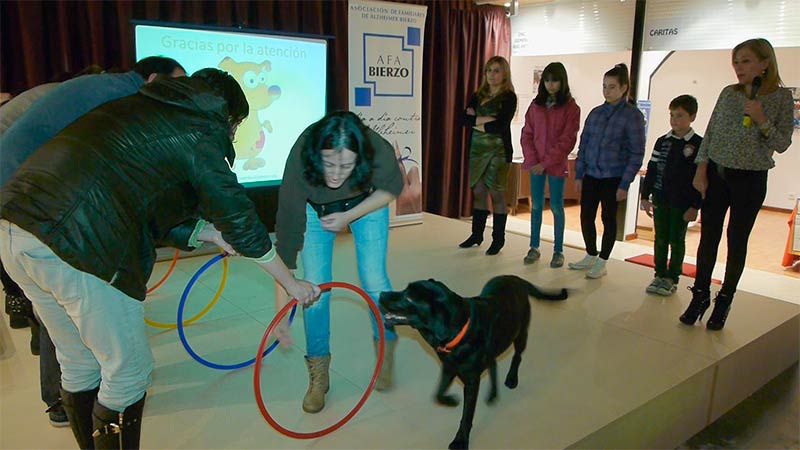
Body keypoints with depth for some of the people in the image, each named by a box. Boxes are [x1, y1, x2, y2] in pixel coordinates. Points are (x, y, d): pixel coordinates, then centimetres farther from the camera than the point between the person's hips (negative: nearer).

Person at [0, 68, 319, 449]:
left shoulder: (140, 109, 24)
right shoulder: (199, 130, -1)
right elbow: (240, 219, 0)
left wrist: (205, 232, 22)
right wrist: (292, 283, 9)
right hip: (76, 248, -9)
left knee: (78, 364, 24)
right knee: (128, 370, 9)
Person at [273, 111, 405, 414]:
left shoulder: (379, 152, -38)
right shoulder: (299, 162, -39)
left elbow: (392, 188, -13)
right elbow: (287, 235, -36)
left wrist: (349, 217, -25)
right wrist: (281, 311, -36)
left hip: (367, 202, 0)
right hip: (315, 208, 0)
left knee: (374, 280, -5)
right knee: (315, 286, -6)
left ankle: (386, 353, 22)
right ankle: (318, 375, 11)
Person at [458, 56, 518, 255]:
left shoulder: (509, 97, -4)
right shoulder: (478, 95, 11)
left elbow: (500, 126, -16)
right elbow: (465, 119, -1)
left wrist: (476, 122, -5)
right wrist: (485, 120, -15)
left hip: (499, 151, -5)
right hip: (477, 150, 5)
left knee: (496, 194, -2)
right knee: (478, 192, 8)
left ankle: (498, 239, 9)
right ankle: (477, 234, 20)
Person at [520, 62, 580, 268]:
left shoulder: (571, 108, -3)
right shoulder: (536, 105, 8)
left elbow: (567, 140, -9)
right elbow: (527, 134, 6)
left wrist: (546, 162, -14)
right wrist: (532, 160, -7)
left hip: (556, 164, -3)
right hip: (535, 164, 3)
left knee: (557, 208, 2)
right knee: (536, 206, 7)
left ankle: (558, 251, 12)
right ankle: (534, 248, 16)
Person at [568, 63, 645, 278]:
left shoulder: (632, 115, -7)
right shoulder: (596, 113, 6)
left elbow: (636, 153, -8)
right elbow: (583, 144, 10)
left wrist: (625, 184, -12)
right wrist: (579, 175, 6)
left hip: (613, 178, -4)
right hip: (591, 175, 5)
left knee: (608, 218, 5)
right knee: (586, 216, 8)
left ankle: (602, 262, 19)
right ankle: (590, 256, 27)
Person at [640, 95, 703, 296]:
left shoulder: (698, 144, -6)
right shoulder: (662, 142, 6)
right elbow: (651, 170, 8)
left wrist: (695, 206, -11)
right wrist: (646, 196, 4)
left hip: (682, 204, -4)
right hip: (660, 200, 4)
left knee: (677, 241, 6)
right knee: (660, 240, 10)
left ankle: (672, 278, 17)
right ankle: (660, 275, 21)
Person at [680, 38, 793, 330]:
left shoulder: (782, 97, -3)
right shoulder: (728, 93, 4)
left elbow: (782, 144, -4)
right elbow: (709, 135, 6)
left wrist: (761, 119, -19)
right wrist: (701, 172, 0)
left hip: (750, 180, -2)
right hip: (716, 174, 2)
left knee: (737, 241, 5)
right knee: (708, 238, 4)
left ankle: (724, 300, 18)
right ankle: (701, 295, 16)